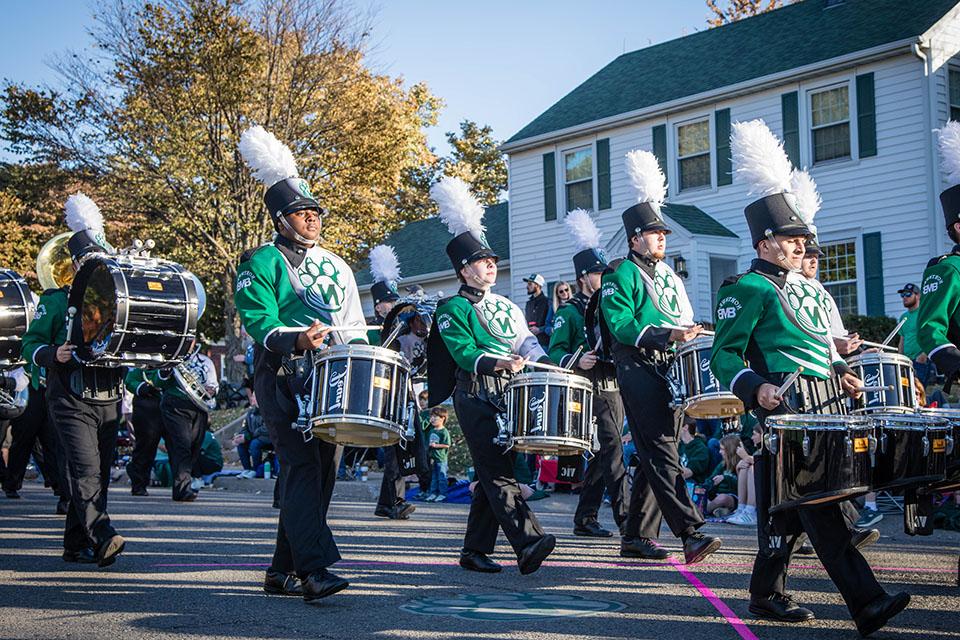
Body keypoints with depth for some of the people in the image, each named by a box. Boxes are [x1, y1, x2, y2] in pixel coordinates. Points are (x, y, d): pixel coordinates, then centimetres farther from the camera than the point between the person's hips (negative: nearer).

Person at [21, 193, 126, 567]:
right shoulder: (56, 300, 4)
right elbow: (30, 344, 1)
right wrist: (54, 354, -19)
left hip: (110, 400, 5)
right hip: (71, 401, -5)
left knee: (99, 474, 6)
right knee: (86, 470, -17)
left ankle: (76, 544, 17)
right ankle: (103, 539, -28)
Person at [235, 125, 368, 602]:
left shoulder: (336, 267, 20)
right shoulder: (263, 263, 0)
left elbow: (355, 326, 21)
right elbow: (259, 321, -12)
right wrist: (296, 340, -29)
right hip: (284, 378, -7)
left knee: (322, 471, 6)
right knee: (302, 465, -17)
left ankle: (283, 570, 15)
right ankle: (313, 568, -23)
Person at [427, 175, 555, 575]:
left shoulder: (507, 308, 23)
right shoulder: (453, 309, 1)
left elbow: (528, 344, 16)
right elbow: (464, 353, -12)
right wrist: (499, 363, -29)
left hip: (509, 395, 7)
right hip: (476, 396, -7)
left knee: (491, 474, 7)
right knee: (498, 472, -15)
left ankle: (475, 550, 13)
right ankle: (528, 543, -26)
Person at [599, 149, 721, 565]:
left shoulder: (669, 276, 20)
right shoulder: (621, 276, -4)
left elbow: (684, 320, 28)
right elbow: (621, 325, -15)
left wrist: (691, 335, 6)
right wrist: (667, 335, -24)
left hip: (669, 370, 8)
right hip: (638, 369, -8)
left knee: (654, 451, 10)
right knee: (662, 450, -14)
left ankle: (639, 534, 18)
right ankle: (690, 534, -21)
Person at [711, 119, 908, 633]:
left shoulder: (806, 287, 21)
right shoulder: (746, 290, -6)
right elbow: (724, 356, -10)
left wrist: (840, 373, 12)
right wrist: (755, 388, -26)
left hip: (826, 407, 9)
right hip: (786, 413, -9)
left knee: (794, 507, 12)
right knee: (820, 505, -11)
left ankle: (766, 594, 22)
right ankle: (866, 604, -13)